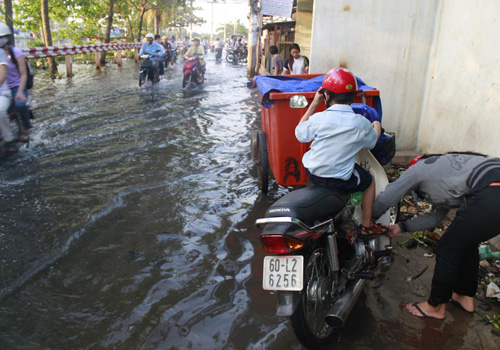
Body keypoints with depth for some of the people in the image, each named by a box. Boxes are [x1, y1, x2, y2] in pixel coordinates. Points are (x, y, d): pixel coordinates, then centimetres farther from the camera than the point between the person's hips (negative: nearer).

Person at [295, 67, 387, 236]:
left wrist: (313, 105, 9)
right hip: (340, 180, -2)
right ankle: (367, 226, 32)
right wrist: (377, 127, 30)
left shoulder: (317, 119, -12)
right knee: (369, 181, 24)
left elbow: (299, 134, 7)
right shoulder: (361, 123, -12)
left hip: (311, 173, 3)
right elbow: (372, 141, 7)